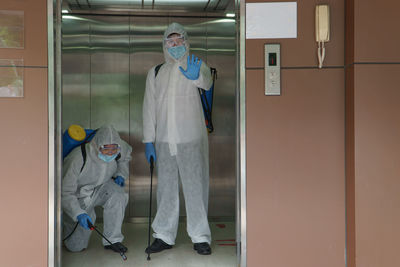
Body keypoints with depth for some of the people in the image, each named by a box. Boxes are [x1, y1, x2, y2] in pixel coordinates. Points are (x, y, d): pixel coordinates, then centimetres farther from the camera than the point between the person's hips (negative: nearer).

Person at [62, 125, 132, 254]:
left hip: (100, 187, 3)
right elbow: (65, 193, -30)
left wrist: (121, 174, -6)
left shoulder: (120, 148, -19)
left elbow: (126, 155, 10)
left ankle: (112, 239, -17)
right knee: (76, 247, -2)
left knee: (118, 195, -34)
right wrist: (79, 214, -43)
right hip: (78, 196, -3)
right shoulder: (78, 159, -35)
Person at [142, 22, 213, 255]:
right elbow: (149, 107, 12)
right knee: (166, 188, 9)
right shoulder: (155, 72, 14)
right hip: (164, 140, 3)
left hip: (192, 139, -3)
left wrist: (196, 77, -44)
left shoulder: (196, 66, 5)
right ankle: (164, 236, 20)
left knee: (196, 187, -2)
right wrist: (149, 140, 5)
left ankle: (201, 237, 9)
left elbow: (207, 82, -20)